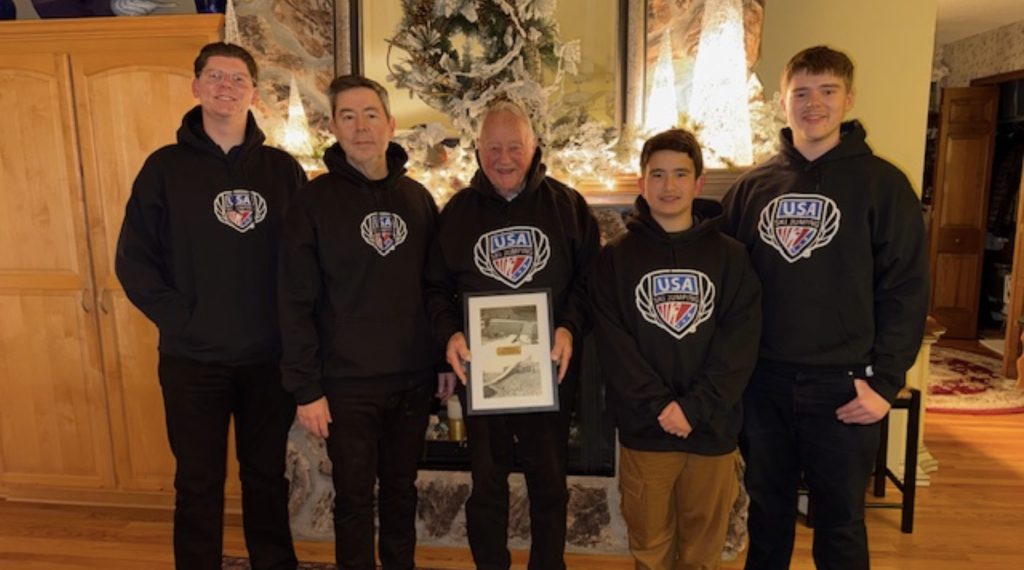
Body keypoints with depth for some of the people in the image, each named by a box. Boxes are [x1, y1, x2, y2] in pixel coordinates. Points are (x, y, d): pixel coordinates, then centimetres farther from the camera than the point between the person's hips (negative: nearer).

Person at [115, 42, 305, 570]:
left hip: (271, 355, 1)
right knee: (199, 483, 11)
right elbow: (133, 259, 0)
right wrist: (177, 319, -11)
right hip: (192, 357, -1)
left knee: (267, 476, 15)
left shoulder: (283, 168, 4)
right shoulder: (166, 166, 1)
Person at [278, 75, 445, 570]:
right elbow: (296, 303, -9)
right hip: (347, 382, -3)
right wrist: (305, 387, -11)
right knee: (354, 498, 11)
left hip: (414, 378, 4)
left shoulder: (418, 197, 4)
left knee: (401, 488, 19)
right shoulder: (314, 200, -7)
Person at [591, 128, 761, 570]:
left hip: (712, 429, 1)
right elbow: (613, 344, -6)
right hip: (643, 429, 0)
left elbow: (741, 344, -5)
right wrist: (659, 406, -15)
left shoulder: (731, 256, 1)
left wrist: (694, 408, -15)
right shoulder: (616, 258, 0)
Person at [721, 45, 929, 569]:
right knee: (767, 512, 19)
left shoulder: (882, 183, -3)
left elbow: (906, 289, -6)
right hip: (761, 381, 3)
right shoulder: (753, 186, 5)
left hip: (842, 385, -2)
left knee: (840, 522, 14)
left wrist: (884, 381, -10)